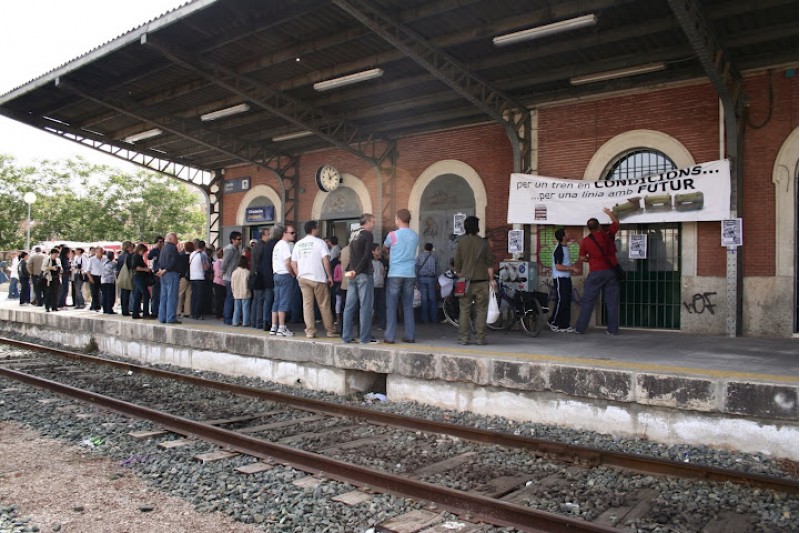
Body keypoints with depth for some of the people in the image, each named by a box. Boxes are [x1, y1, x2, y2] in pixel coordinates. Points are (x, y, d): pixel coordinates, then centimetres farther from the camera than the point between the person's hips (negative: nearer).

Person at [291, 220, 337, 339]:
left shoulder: (298, 244, 11)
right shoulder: (319, 242, -4)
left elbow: (293, 263, 9)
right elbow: (326, 260, -13)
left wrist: (298, 275, 15)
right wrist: (330, 276, -7)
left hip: (303, 278, 4)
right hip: (318, 278, -4)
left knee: (307, 304, 4)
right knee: (324, 305, 4)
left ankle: (310, 331, 2)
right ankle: (330, 330, 11)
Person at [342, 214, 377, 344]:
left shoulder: (354, 235, 17)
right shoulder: (367, 235, -7)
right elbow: (367, 256, -16)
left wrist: (348, 270, 8)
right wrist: (357, 271, -13)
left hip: (351, 275, 8)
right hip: (364, 274, -7)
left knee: (349, 306, 7)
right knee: (365, 306, -4)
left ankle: (346, 336, 9)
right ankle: (364, 337, -3)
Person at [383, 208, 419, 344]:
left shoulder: (393, 235, -5)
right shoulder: (415, 236, 6)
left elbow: (385, 247, 12)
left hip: (395, 274, -4)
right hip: (410, 275, 4)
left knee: (391, 306, 2)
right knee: (408, 306, 11)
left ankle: (390, 337, 0)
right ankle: (410, 336, 10)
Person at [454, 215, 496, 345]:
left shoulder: (460, 243, 2)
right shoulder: (484, 243, -1)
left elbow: (457, 264, 6)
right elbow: (490, 263, -1)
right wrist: (491, 279, 5)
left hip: (465, 281, 1)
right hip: (482, 281, -1)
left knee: (464, 311, 4)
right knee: (481, 311, 4)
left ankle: (463, 338, 3)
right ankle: (480, 338, 4)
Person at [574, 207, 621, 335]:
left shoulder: (585, 241, -2)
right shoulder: (607, 234, 0)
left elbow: (581, 258, 3)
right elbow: (616, 222, 18)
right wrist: (609, 212, 33)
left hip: (595, 273, -1)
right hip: (611, 271, 1)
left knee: (588, 301, 4)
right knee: (612, 301, 7)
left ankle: (581, 328, 5)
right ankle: (613, 329, 9)